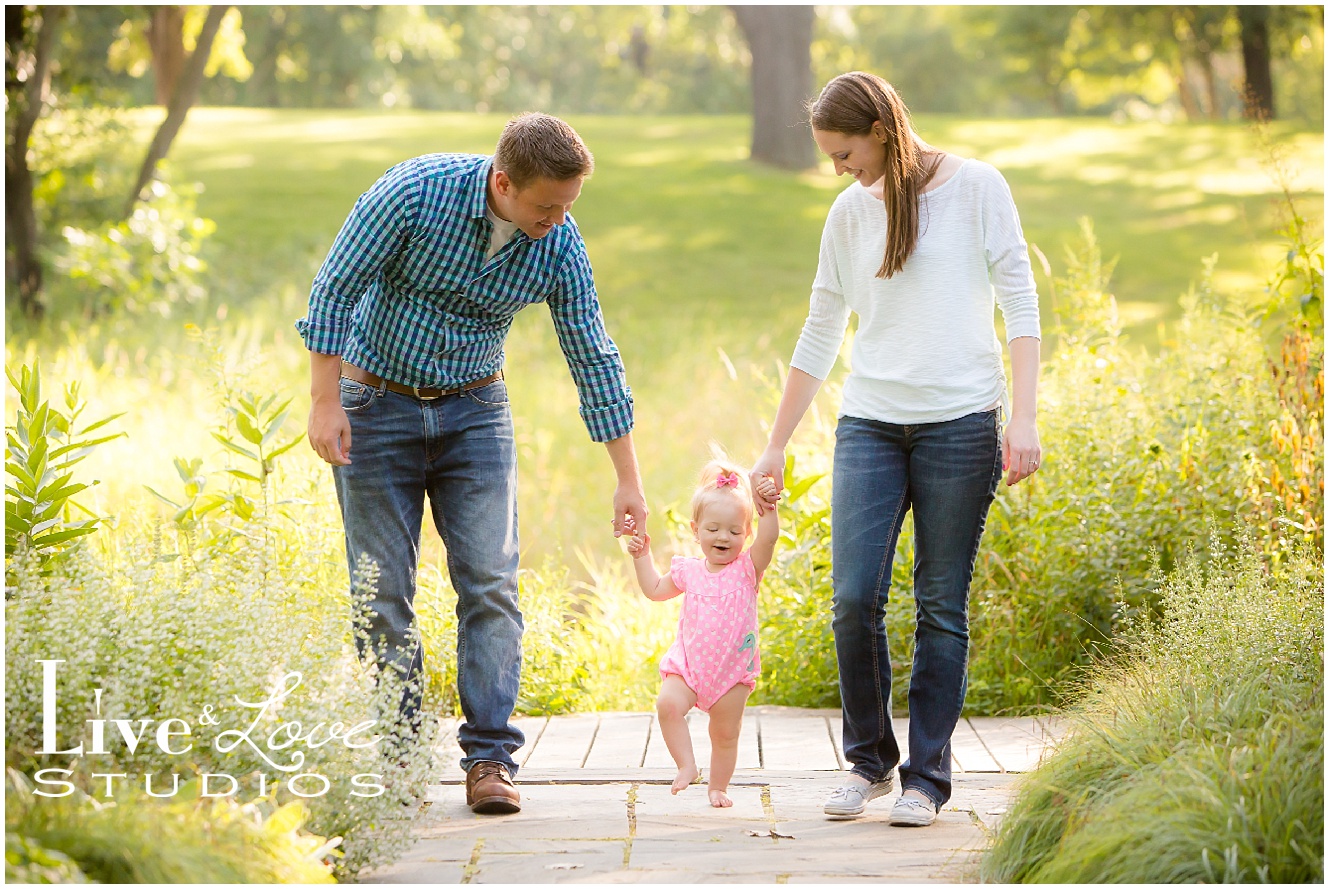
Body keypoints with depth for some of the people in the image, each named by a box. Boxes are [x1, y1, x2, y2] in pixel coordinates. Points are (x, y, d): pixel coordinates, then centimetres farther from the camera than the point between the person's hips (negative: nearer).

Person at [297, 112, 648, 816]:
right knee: (384, 594, -1)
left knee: (491, 585, -7)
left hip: (474, 413, 3)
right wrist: (324, 402, -17)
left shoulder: (558, 244, -11)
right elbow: (335, 290, -14)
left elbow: (593, 360, -4)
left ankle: (490, 759, -3)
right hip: (377, 405, -2)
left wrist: (629, 481, -3)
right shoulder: (415, 192, -21)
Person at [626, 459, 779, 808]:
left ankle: (718, 786, 27)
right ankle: (686, 765, -13)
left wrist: (769, 509, -36)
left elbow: (768, 539, -22)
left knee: (725, 734, 8)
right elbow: (655, 590, 22)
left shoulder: (747, 568, -3)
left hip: (732, 669, -1)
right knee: (668, 703, -25)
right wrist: (642, 556, 14)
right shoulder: (689, 571, 5)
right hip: (688, 663, 1)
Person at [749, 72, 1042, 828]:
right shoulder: (851, 212, 13)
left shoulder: (976, 188, 1)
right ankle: (869, 760, 11)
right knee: (854, 600, -8)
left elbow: (1020, 302, -3)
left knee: (942, 608, -1)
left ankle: (927, 778, 8)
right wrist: (776, 449, 19)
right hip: (870, 424, 3)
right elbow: (821, 335, 18)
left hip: (961, 421, -3)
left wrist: (1024, 417, -13)